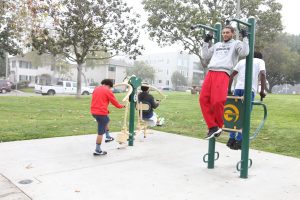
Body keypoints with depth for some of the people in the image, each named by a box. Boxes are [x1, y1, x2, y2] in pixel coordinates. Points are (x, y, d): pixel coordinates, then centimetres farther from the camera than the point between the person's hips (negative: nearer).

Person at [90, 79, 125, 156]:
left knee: (106, 120, 34)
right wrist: (122, 106, 16)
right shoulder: (108, 91, -7)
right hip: (101, 113, -8)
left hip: (94, 112, 8)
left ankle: (108, 137, 38)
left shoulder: (96, 89, 13)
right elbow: (115, 103, -4)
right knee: (101, 132, 1)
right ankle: (98, 150, 6)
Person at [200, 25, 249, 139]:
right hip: (210, 73, 6)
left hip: (223, 74, -6)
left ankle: (219, 126, 4)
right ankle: (213, 127, -4)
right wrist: (206, 42, 32)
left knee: (217, 101, -20)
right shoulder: (217, 45, 31)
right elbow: (205, 56, 30)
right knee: (203, 99, -10)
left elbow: (244, 53, -4)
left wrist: (245, 38, 1)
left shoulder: (236, 44, 15)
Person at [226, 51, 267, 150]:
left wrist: (229, 90, 17)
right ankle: (238, 141, -1)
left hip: (238, 88, 3)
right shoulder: (260, 61, 16)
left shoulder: (242, 61, 25)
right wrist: (262, 91, -7)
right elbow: (263, 74, -3)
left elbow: (232, 75, 16)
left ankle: (231, 139, 12)